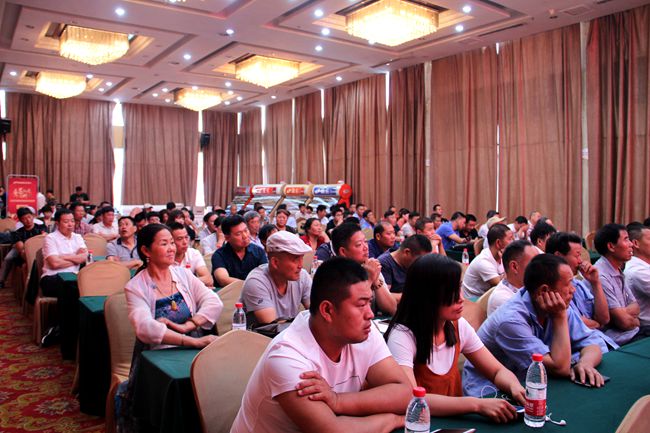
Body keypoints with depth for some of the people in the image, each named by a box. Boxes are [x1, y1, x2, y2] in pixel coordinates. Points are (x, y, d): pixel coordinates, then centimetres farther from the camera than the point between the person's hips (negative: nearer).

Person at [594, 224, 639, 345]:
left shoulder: (618, 272, 11)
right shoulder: (600, 277, -21)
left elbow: (635, 307, 10)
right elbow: (624, 322, -20)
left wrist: (624, 313, -11)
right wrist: (636, 321, 1)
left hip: (633, 333, 9)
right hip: (618, 341, -9)